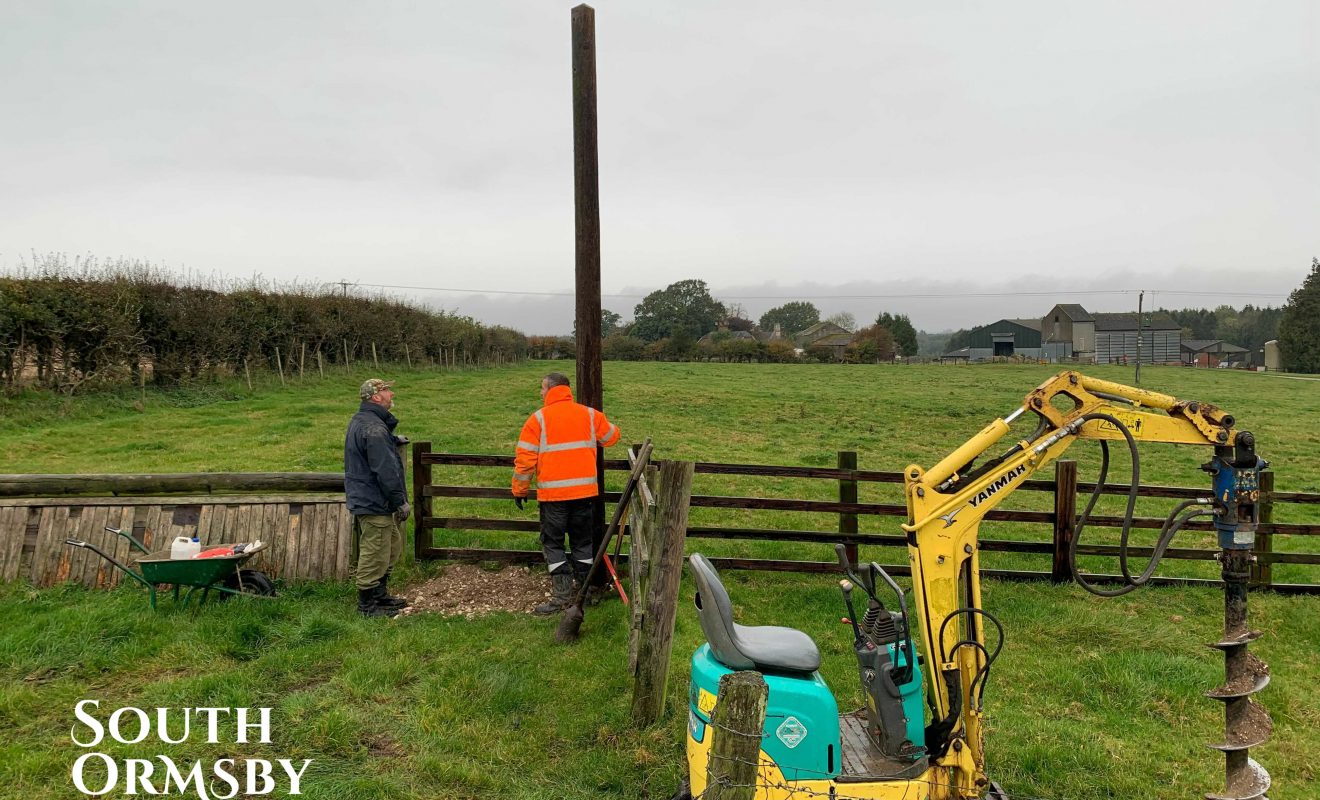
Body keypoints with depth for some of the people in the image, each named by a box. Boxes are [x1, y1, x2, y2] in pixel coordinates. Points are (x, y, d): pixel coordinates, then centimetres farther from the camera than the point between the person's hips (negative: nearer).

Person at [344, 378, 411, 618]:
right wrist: (401, 501, -18)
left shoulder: (359, 421, 12)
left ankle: (380, 596, 31)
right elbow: (385, 470, -24)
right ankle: (368, 604, 10)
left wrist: (392, 440, 23)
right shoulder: (374, 428, -22)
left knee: (392, 547, 20)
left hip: (362, 498, 11)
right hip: (374, 503, -11)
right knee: (375, 554, -1)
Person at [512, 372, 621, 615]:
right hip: (585, 490, 4)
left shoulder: (538, 419, -5)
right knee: (582, 540, 17)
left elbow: (524, 458, -5)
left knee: (553, 543, 7)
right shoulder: (589, 414, 5)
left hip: (553, 493, -4)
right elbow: (612, 436, 19)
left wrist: (519, 490, 6)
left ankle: (562, 595, 4)